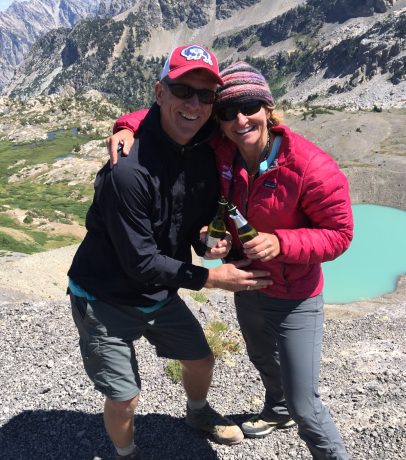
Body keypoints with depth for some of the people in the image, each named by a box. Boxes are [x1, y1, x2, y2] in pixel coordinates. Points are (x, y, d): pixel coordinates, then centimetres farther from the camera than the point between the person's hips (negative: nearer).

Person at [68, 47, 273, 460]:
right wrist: (212, 277, -20)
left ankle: (197, 413, 56)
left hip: (160, 294, 7)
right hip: (106, 299, -7)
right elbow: (141, 263, -26)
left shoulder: (206, 154, -8)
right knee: (124, 398, 3)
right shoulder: (129, 170, -31)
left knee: (201, 359, 22)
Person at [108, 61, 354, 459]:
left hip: (295, 299, -6)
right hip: (247, 285, 6)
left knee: (303, 404, -1)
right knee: (264, 362, 34)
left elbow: (339, 233, -20)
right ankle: (277, 411, 67)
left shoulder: (311, 167, -28)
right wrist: (129, 127, -20)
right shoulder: (219, 150, -14)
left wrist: (280, 242, -34)